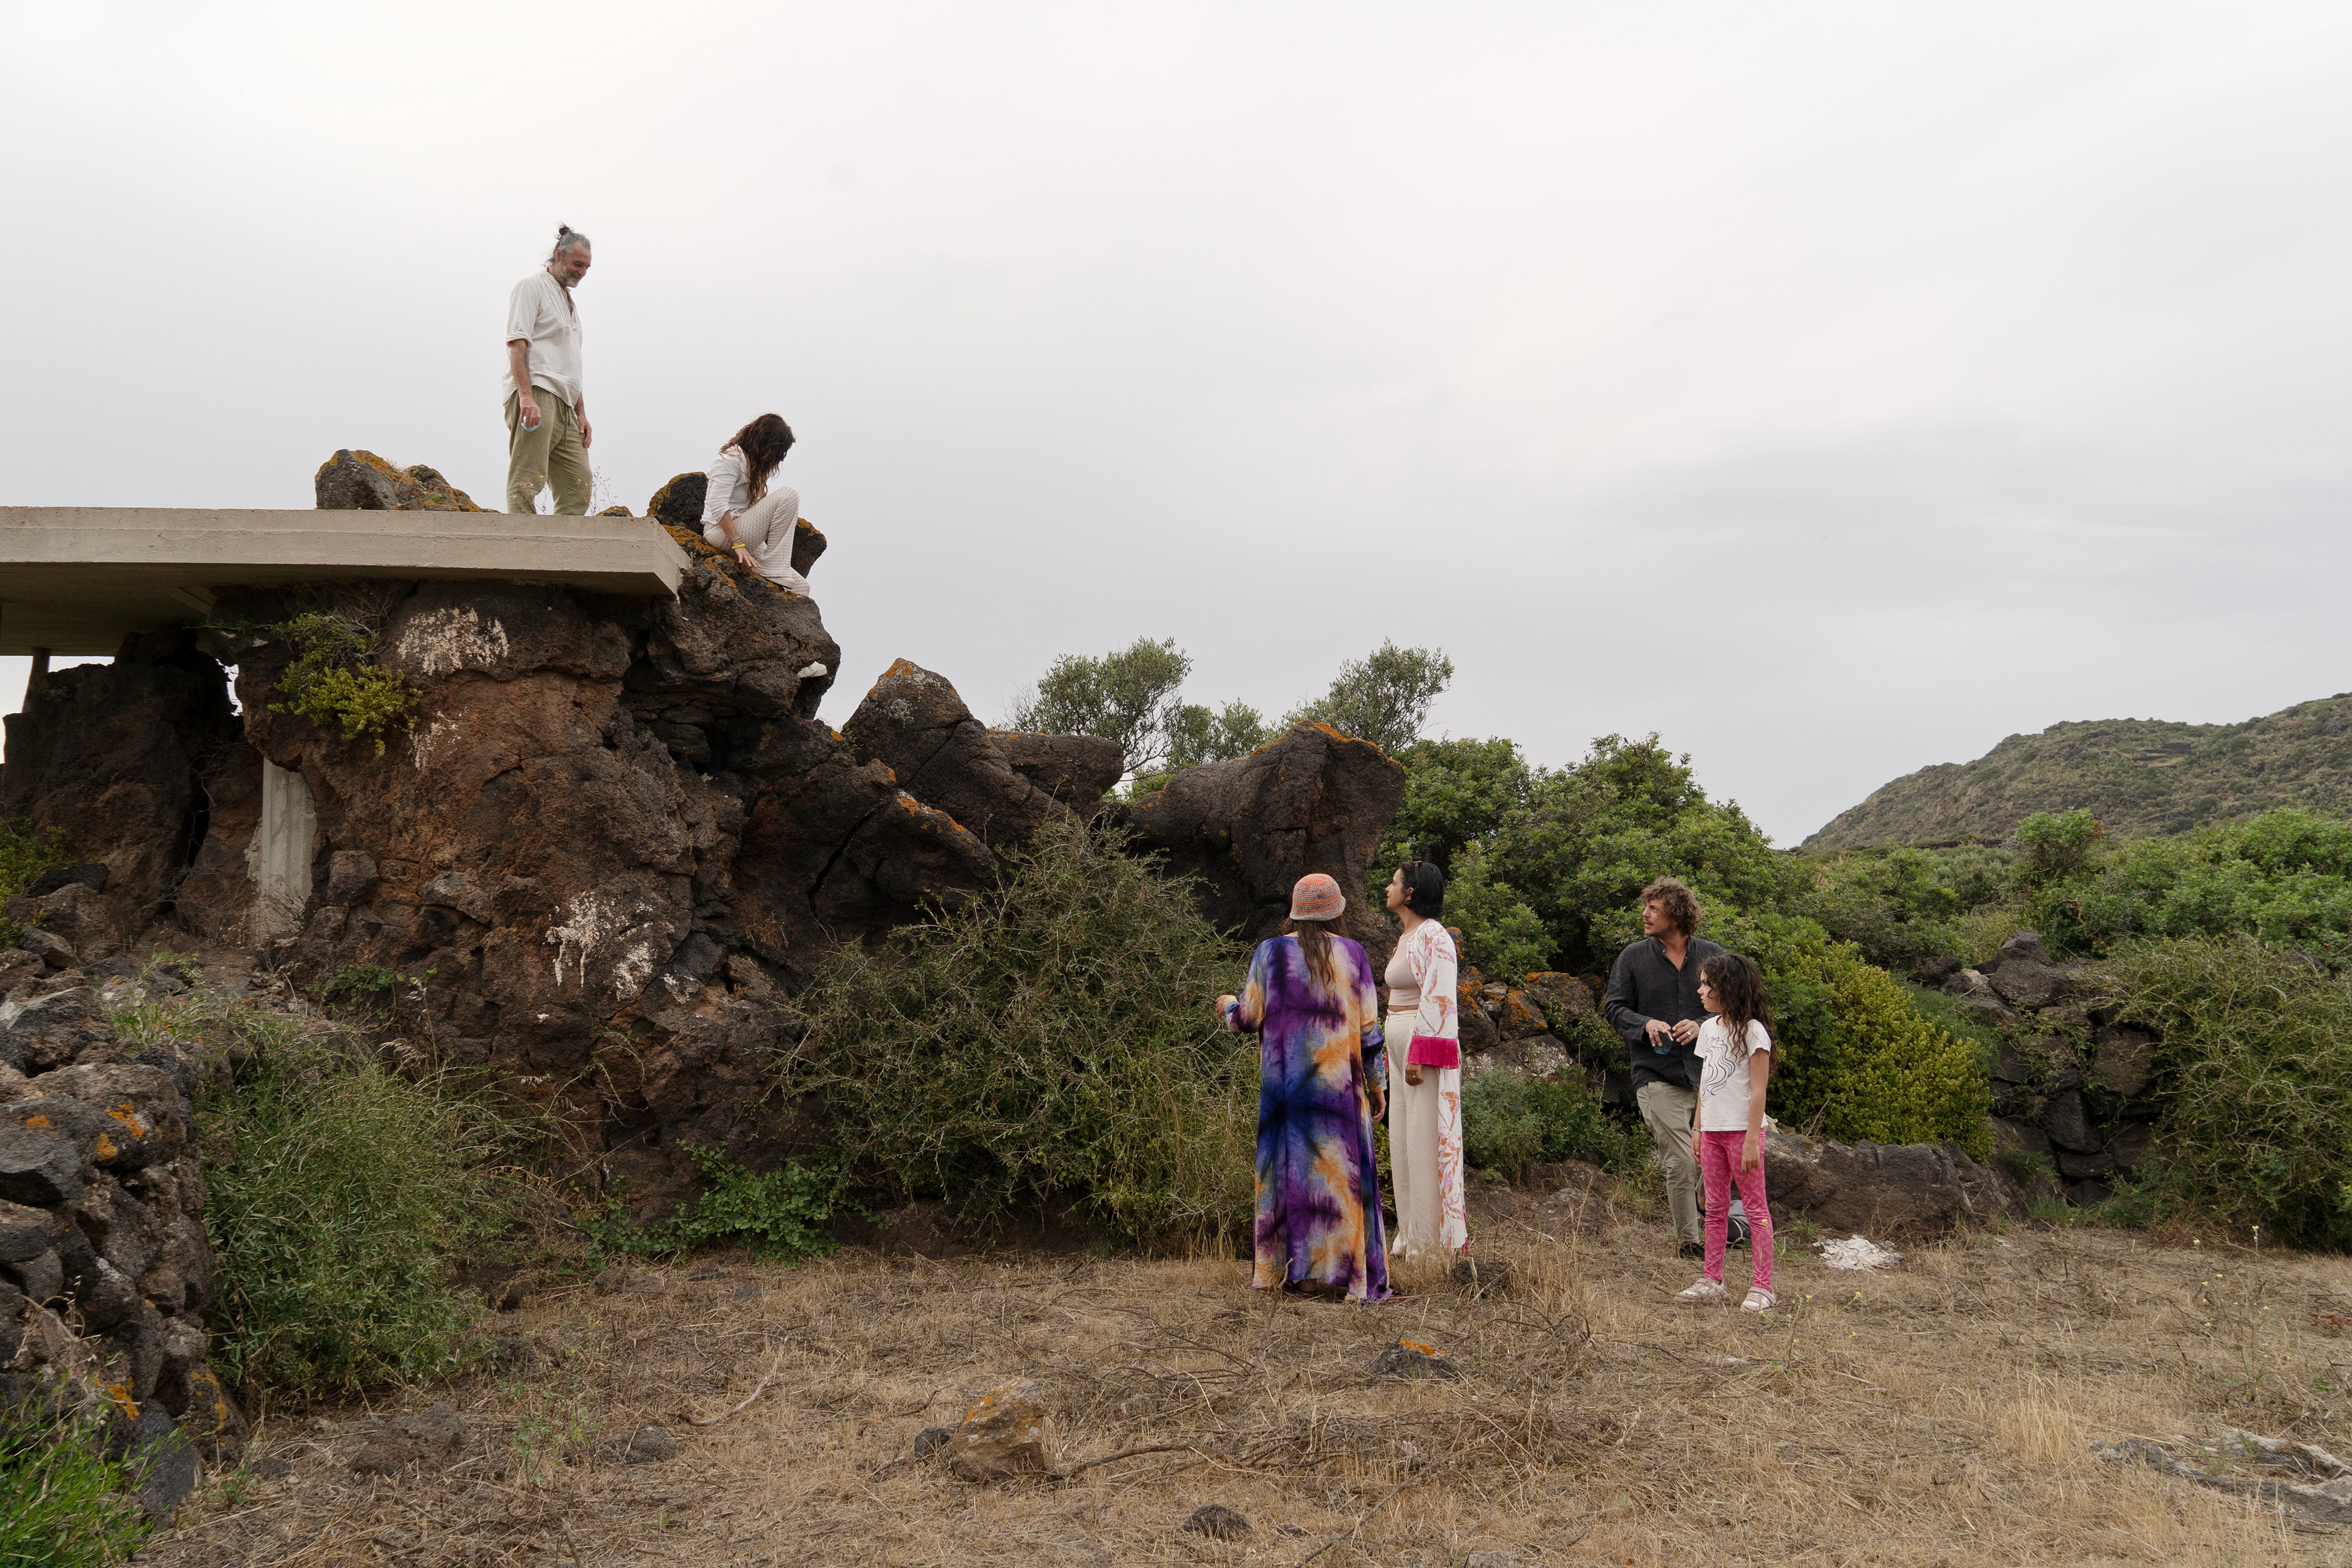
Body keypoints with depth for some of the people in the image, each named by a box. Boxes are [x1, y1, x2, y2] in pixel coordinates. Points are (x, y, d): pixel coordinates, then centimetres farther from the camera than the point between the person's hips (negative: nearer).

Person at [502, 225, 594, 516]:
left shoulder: (570, 303, 29)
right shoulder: (533, 286, 3)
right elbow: (517, 343, -10)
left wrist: (581, 413, 21)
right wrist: (526, 396, -22)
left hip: (564, 404, 9)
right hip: (536, 394, -9)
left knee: (578, 487, 0)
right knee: (526, 483, -15)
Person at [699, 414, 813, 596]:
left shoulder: (750, 462, 21)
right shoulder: (731, 459, -10)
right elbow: (717, 505, -21)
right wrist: (737, 543, -26)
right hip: (722, 534, -10)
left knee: (801, 587, -4)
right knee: (788, 495, -21)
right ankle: (773, 566, -21)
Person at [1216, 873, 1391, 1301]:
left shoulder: (1270, 951, -3)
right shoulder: (1352, 953, -2)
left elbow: (1250, 1019, -1)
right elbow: (1368, 1027, -1)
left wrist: (1229, 1007, 22)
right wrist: (1377, 1084, 8)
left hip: (1283, 1077, 0)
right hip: (1338, 1081, 0)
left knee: (1286, 1164, 9)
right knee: (1338, 1169, 5)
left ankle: (1280, 1266, 12)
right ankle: (1334, 1270, 5)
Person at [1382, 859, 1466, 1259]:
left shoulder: (1434, 936, -13)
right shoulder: (1406, 937, 16)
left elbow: (1438, 999, -20)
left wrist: (1420, 1055, -24)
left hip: (1426, 1046, -10)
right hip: (1400, 1048, 10)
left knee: (1425, 1142, -5)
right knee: (1402, 1141, 12)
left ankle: (1432, 1240, 3)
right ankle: (1411, 1235, 21)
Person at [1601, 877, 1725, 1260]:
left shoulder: (1711, 955, 6)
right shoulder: (1633, 958, 5)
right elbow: (1613, 1007, 7)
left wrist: (1701, 1026, -12)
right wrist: (1646, 1024, -13)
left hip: (1707, 1073, 2)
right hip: (1658, 1076, -1)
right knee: (1680, 1163, -5)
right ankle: (1688, 1240, 10)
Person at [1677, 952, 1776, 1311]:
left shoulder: (1752, 1030, -11)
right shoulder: (1708, 1028, 11)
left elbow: (1758, 1090, -13)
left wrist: (1752, 1140, -17)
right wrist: (1698, 1128, 14)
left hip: (1742, 1130, -7)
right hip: (1713, 1131, 7)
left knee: (1755, 1208, -1)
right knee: (1715, 1208, 11)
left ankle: (1762, 1287, 2)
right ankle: (1712, 1280, 18)